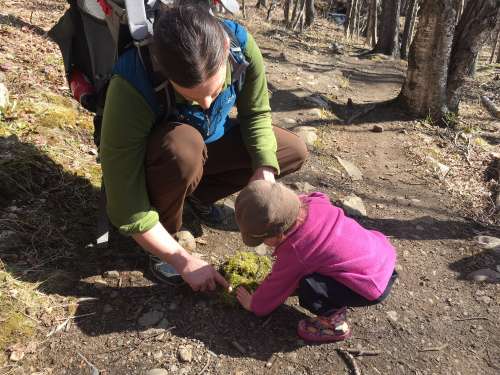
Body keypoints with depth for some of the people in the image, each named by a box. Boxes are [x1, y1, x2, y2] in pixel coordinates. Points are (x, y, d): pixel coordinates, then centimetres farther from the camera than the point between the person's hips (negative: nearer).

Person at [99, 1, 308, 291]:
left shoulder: (241, 44, -28)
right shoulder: (132, 86, -39)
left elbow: (256, 114, -11)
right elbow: (125, 202, -34)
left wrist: (265, 169, -27)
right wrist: (185, 262, -30)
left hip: (210, 139, 5)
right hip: (158, 154, -4)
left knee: (295, 152, -4)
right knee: (183, 147, -40)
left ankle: (198, 195, 6)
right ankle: (168, 231, -9)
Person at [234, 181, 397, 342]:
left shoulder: (294, 251, -22)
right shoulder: (313, 202, -9)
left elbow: (277, 285, -4)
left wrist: (254, 304, 13)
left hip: (373, 287, -9)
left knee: (306, 286, -19)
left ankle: (334, 323, 3)